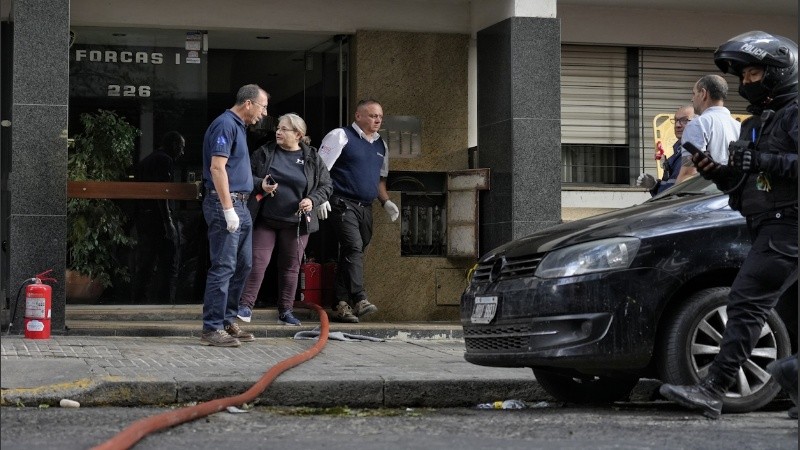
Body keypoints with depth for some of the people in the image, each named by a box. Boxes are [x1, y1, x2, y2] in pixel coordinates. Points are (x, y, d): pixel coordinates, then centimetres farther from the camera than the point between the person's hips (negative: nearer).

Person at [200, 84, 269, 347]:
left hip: (239, 206, 11)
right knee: (223, 267, -9)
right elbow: (217, 168, -20)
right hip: (225, 204, -11)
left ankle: (227, 321, 22)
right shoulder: (225, 125, -13)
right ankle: (212, 329, -6)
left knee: (243, 265, 14)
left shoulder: (237, 126, 18)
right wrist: (228, 209, -23)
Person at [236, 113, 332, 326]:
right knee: (257, 261, -7)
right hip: (265, 219, -1)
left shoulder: (312, 158, 2)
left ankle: (285, 311, 17)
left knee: (291, 266, 8)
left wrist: (312, 200, -10)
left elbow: (326, 185, 7)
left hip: (295, 222, 1)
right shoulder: (264, 153, 2)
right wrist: (260, 185, -15)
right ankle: (245, 306, -3)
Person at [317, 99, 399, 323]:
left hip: (365, 208, 7)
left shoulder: (381, 145, 19)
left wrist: (386, 201, 13)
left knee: (350, 254, 8)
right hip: (343, 203, -7)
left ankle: (342, 306, 10)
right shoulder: (341, 136, -2)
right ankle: (359, 300, -31)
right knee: (354, 247, -22)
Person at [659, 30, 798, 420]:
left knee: (746, 303, -16)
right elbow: (742, 185, 24)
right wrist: (715, 172, 5)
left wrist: (761, 161, -24)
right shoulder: (754, 124, 23)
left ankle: (713, 391, -21)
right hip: (765, 225, 10)